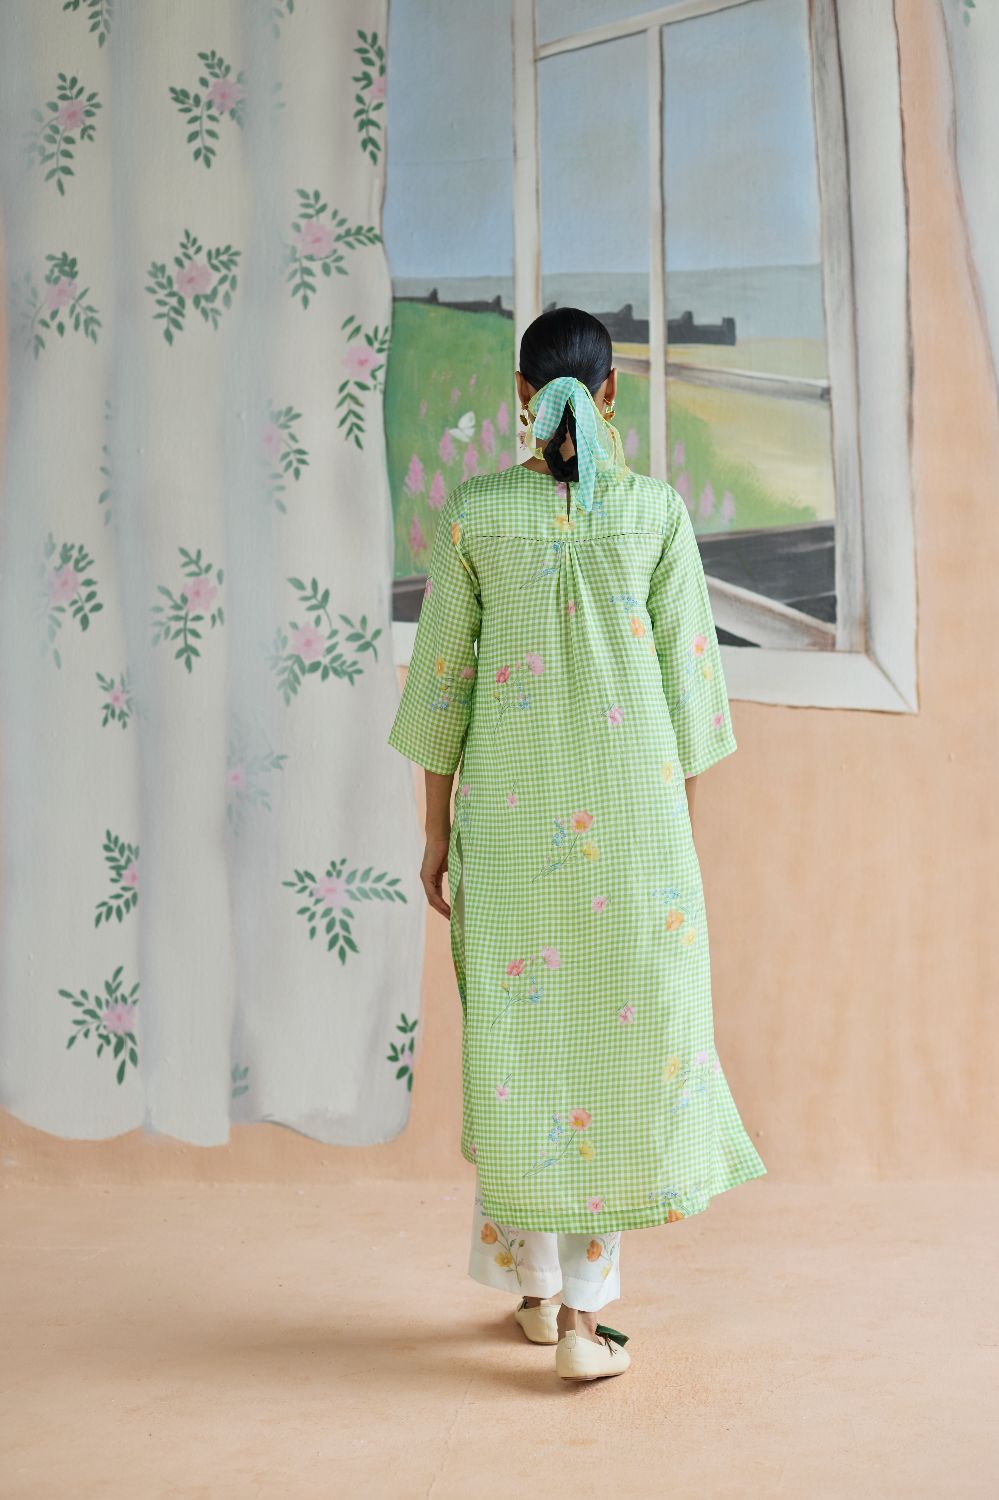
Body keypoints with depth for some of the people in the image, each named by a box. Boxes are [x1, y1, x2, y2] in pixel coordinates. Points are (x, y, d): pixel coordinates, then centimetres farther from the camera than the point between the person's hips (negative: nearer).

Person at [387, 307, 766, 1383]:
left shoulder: (475, 511, -1)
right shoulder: (656, 510, -2)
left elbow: (442, 680, 0)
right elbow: (685, 677, 0)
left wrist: (436, 832, 8)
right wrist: (679, 829, 10)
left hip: (509, 810, 1)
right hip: (630, 804, -1)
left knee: (516, 1039, 12)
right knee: (624, 1038, 5)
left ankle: (533, 1285, 21)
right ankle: (584, 1310, 4)